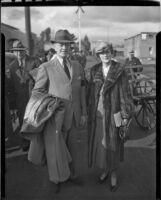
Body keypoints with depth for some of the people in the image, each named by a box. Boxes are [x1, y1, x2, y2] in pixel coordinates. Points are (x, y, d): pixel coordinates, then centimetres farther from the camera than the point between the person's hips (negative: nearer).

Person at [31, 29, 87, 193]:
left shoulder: (77, 66, 7)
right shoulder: (45, 68, -8)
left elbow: (81, 91, 9)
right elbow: (36, 93, -3)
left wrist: (83, 113, 7)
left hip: (73, 117, 4)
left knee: (71, 148, 19)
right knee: (55, 150, 10)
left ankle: (71, 174, 42)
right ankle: (56, 179, 35)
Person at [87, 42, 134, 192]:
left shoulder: (120, 71, -7)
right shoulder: (94, 71, 4)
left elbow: (125, 93, -8)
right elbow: (90, 92, 7)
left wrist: (126, 115, -10)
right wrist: (88, 111, 7)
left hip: (112, 114, -3)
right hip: (97, 114, 3)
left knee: (112, 144, 6)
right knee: (99, 142, 11)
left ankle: (113, 174, 27)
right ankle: (104, 170, 33)